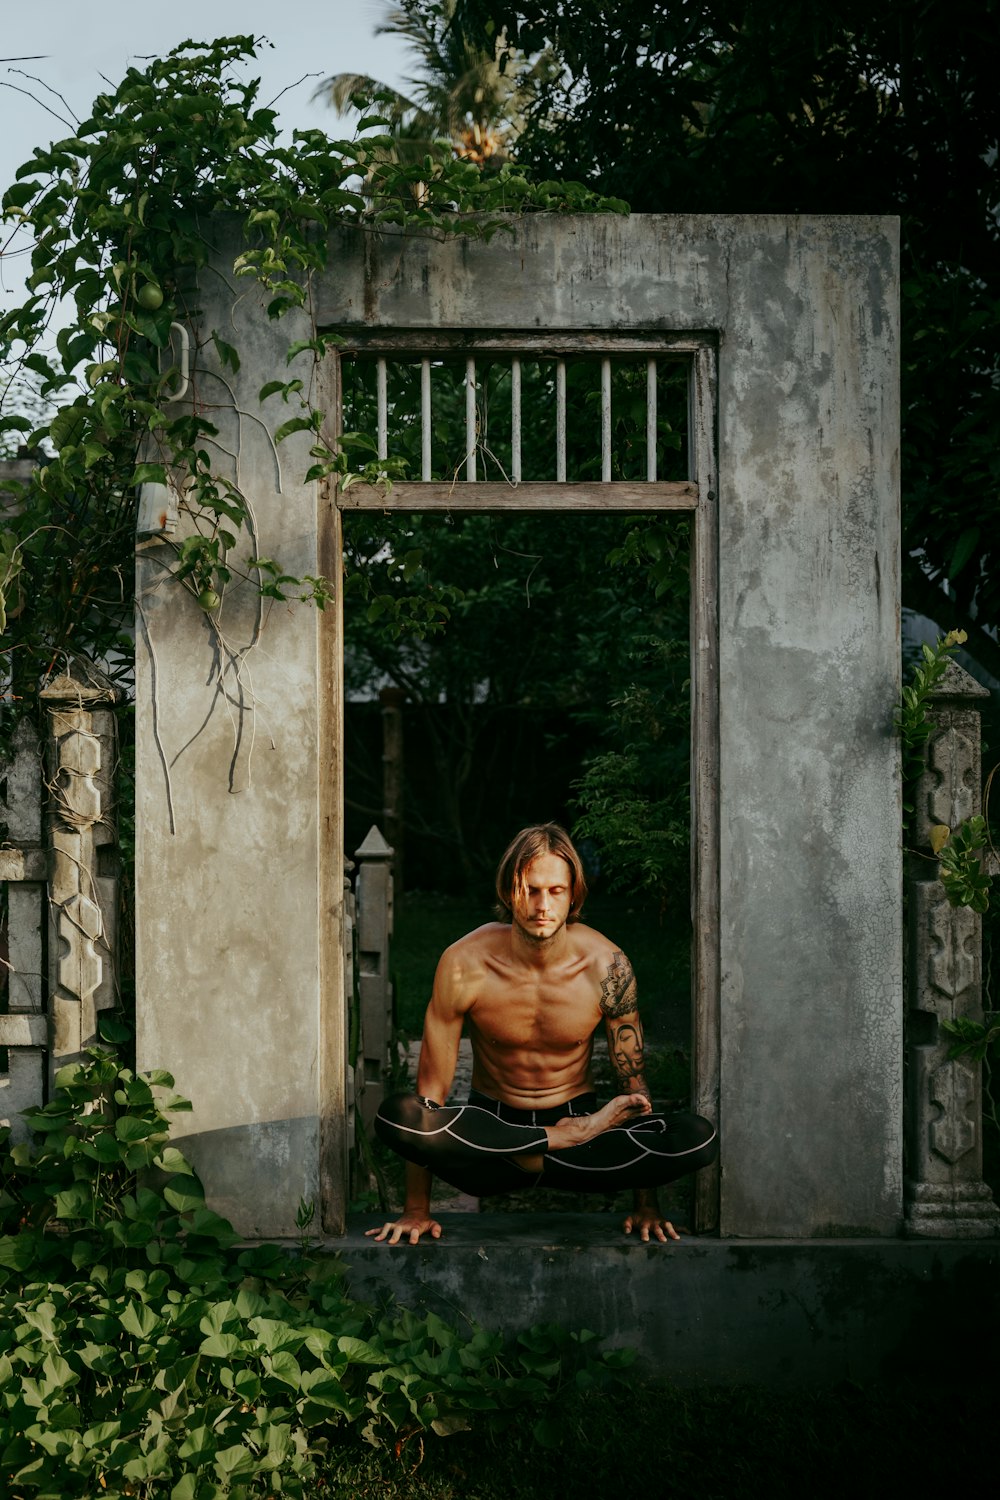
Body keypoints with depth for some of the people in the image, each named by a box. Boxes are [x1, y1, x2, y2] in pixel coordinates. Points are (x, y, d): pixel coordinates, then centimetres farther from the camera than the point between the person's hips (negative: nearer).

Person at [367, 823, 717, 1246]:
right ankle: (565, 1141, -19)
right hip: (490, 1127, 0)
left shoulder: (605, 965, -13)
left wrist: (646, 1204, -7)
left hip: (579, 1119, 0)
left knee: (699, 1139, -26)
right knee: (396, 1116, -33)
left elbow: (633, 1080, -4)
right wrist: (416, 1210, -13)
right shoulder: (465, 965, -17)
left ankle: (533, 1160, -18)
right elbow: (431, 1085, -11)